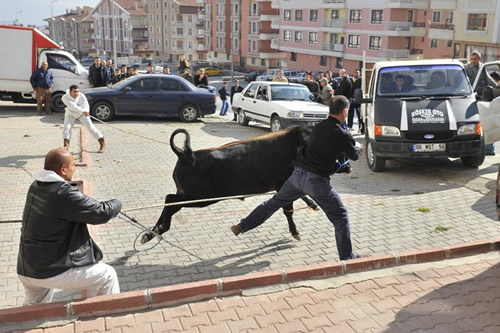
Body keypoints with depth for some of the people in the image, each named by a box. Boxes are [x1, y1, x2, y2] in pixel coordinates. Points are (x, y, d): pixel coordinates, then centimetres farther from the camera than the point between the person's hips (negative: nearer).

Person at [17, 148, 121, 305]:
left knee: (34, 309, 34)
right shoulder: (64, 194, -23)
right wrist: (116, 203, 3)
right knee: (107, 275, 6)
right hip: (51, 270, -9)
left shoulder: (36, 187, 3)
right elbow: (102, 212, -16)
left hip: (25, 269, 9)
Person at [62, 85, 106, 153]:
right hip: (71, 114, 0)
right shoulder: (65, 97, -29)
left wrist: (85, 111, -57)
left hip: (82, 114, 0)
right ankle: (66, 145, -3)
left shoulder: (81, 96, -24)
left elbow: (85, 104, -35)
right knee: (67, 127, -15)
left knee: (90, 127, -8)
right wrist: (82, 111, -57)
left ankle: (102, 143, -3)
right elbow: (72, 106, -43)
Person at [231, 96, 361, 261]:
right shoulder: (342, 135, -9)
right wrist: (357, 147, 30)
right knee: (340, 216, 9)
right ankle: (346, 257, 13)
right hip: (317, 180, -6)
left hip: (298, 174, 6)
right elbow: (354, 156, 8)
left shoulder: (318, 127, 9)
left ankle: (242, 226, 29)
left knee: (274, 202, 22)